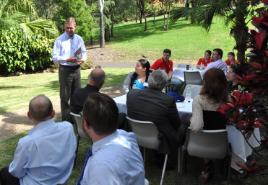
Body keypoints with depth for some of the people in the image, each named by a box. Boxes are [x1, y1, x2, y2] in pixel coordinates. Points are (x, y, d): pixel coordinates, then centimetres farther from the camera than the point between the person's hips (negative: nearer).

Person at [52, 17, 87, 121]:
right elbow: (55, 58, -10)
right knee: (65, 96, 2)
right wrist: (67, 59, -23)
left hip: (76, 69, 5)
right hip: (65, 70, -4)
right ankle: (66, 119, 13)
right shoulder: (59, 40, -6)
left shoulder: (79, 39, 7)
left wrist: (82, 59, -9)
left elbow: (84, 52, 14)